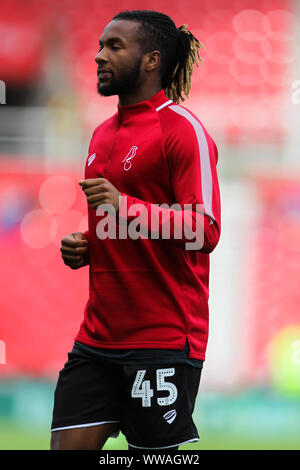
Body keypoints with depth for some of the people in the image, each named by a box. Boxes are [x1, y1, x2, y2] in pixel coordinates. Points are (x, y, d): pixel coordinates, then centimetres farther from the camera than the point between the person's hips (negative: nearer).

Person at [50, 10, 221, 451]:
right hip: (98, 334, 8)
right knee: (69, 444, 0)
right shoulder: (104, 133, 18)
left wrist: (126, 207, -26)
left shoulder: (182, 129, -8)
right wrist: (85, 247, 10)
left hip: (164, 340, -8)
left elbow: (206, 231, -17)